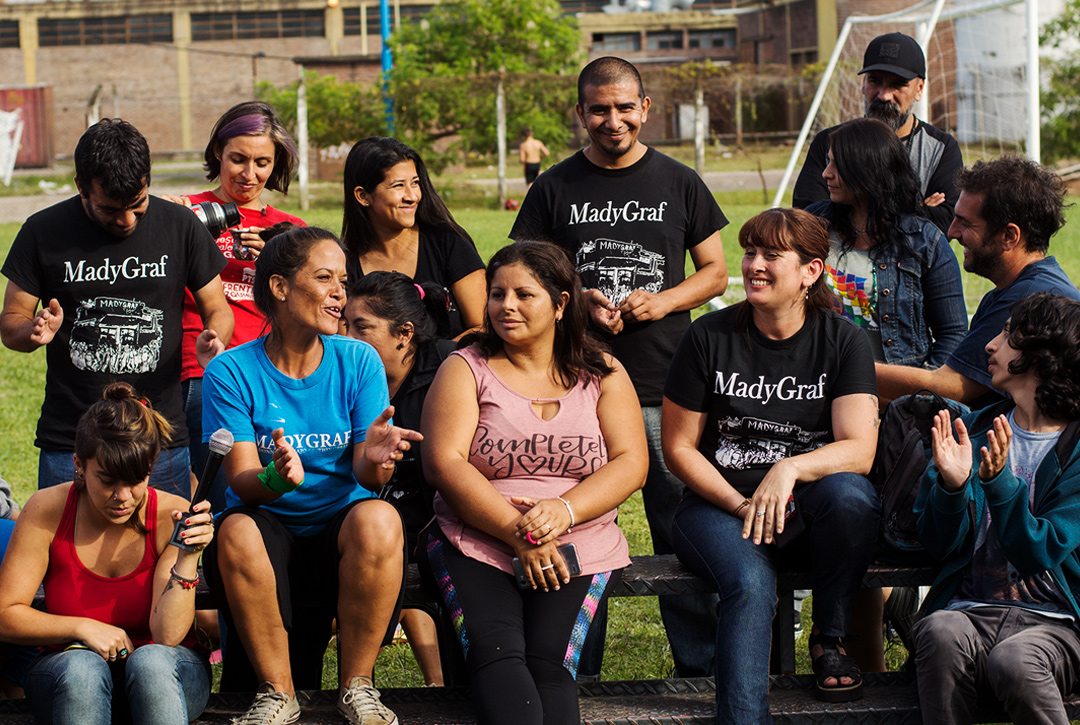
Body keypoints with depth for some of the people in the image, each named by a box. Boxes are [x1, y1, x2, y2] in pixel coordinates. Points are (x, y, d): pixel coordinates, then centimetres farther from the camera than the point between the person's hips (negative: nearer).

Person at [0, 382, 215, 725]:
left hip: (164, 675, 0)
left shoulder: (171, 516, -12)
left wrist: (188, 556, -30)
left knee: (151, 661, -35)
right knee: (82, 667, -35)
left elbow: (168, 635, -19)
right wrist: (83, 628, -16)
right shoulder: (48, 511, -11)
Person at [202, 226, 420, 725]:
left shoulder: (358, 361, 0)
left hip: (343, 524, 1)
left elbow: (365, 474, -7)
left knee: (378, 519, -33)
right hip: (269, 524, -1)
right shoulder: (231, 372, -5)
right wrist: (276, 478, -36)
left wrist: (374, 460, -32)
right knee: (237, 532, -35)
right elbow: (242, 480, -12)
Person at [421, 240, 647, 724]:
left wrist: (564, 510, -14)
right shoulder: (465, 369, 9)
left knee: (549, 661, -26)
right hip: (476, 543, -1)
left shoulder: (601, 373, 13)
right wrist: (517, 533, -14)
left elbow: (631, 463, 5)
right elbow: (444, 463, -3)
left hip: (578, 547, 1)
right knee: (498, 654, -29)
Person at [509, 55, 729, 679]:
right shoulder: (555, 189, 7)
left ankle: (702, 669, 11)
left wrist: (665, 300, -7)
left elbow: (716, 273, 12)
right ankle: (577, 675, 12)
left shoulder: (680, 184, 9)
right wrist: (579, 301, -10)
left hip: (666, 387, 0)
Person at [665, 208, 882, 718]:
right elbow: (678, 447, 3)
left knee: (849, 494, -33)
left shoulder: (843, 341, 0)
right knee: (750, 586, -33)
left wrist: (789, 469, -29)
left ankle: (829, 637, -9)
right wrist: (740, 505, -11)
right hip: (719, 505, -1)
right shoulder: (709, 337, -1)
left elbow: (860, 449, -11)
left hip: (807, 510, 1)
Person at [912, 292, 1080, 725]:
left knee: (1014, 661, -38)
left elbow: (1040, 554, -9)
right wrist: (951, 486, -12)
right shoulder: (973, 430, 14)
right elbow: (938, 544, 8)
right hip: (968, 608, 3)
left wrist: (998, 481, -21)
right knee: (942, 634, -34)